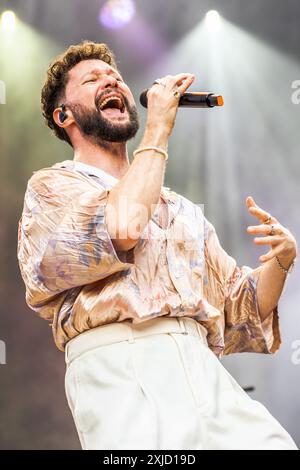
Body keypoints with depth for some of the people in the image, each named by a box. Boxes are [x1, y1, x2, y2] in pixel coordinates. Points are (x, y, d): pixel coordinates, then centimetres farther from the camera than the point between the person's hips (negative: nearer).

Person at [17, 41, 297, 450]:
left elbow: (240, 309, 24)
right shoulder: (51, 186, 10)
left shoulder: (184, 211, 26)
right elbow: (122, 227, -11)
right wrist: (159, 129, 1)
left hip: (203, 370, 5)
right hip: (118, 368, -4)